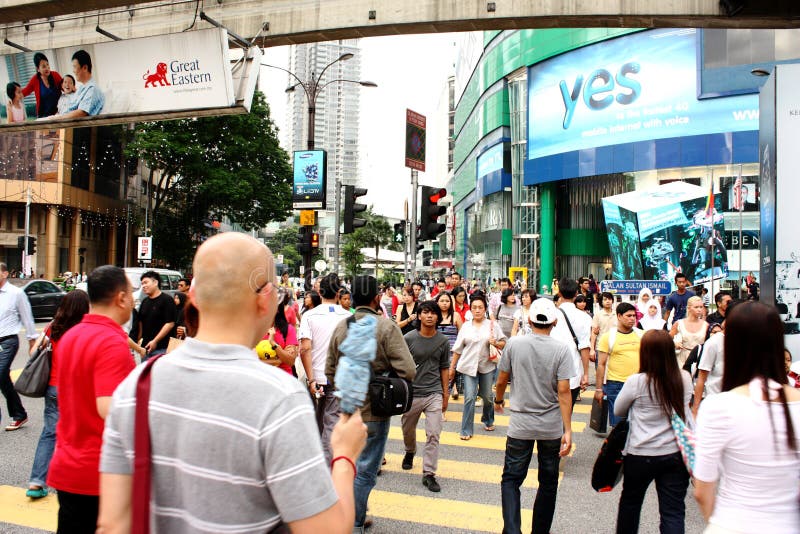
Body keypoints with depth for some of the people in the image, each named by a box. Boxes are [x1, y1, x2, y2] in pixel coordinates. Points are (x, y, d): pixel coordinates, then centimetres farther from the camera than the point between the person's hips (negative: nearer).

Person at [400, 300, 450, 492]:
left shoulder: (443, 341, 0)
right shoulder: (409, 338, -6)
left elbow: (444, 368, 9)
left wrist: (445, 394, 10)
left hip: (434, 393, 0)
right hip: (411, 393, 0)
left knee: (433, 434, -7)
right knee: (408, 430, 18)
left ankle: (429, 474, 4)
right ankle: (410, 452, 50)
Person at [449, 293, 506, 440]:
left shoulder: (493, 325, 2)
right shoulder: (465, 326, 5)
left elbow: (504, 343, 5)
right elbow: (458, 349, 8)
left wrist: (495, 343, -17)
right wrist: (452, 367, 8)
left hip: (487, 366, 0)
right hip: (469, 366, 0)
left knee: (487, 396, 12)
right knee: (469, 398, -6)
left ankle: (488, 421, 39)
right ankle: (466, 430, 3)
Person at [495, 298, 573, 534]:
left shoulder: (514, 344, -8)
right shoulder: (561, 349, -11)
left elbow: (502, 380, 1)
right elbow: (564, 391, -15)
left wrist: (498, 400, 21)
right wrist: (568, 430, -12)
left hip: (520, 425, 0)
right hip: (552, 427, 1)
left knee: (511, 479, 9)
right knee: (548, 483, 17)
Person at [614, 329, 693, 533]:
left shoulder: (637, 381, -16)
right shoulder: (685, 379, -7)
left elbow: (618, 411, 0)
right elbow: (685, 412, 10)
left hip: (640, 455, -2)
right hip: (675, 454, 2)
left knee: (630, 501, 21)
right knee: (673, 512, 7)